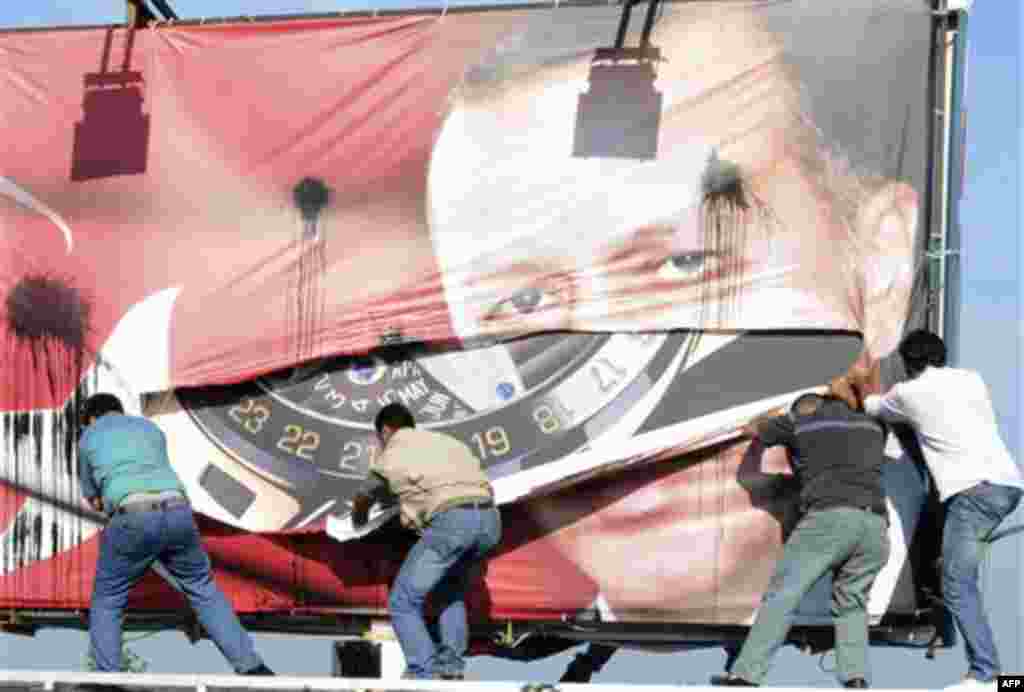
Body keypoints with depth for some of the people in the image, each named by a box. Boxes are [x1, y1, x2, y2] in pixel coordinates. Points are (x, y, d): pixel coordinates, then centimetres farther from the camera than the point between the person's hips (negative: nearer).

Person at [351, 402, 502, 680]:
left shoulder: (389, 457, 19)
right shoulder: (445, 441, 32)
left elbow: (363, 501, 37)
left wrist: (358, 517, 62)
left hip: (451, 521, -6)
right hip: (490, 519, 6)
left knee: (403, 602, 5)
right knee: (451, 588, 31)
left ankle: (424, 675, -9)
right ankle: (451, 667, 20)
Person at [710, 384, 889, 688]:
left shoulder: (799, 422, 16)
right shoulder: (872, 426, 29)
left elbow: (753, 429, 32)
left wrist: (774, 416, 54)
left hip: (830, 517, -4)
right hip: (875, 525, 4)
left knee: (782, 595, -2)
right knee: (851, 604, 17)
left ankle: (745, 676, -9)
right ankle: (856, 678, -3)